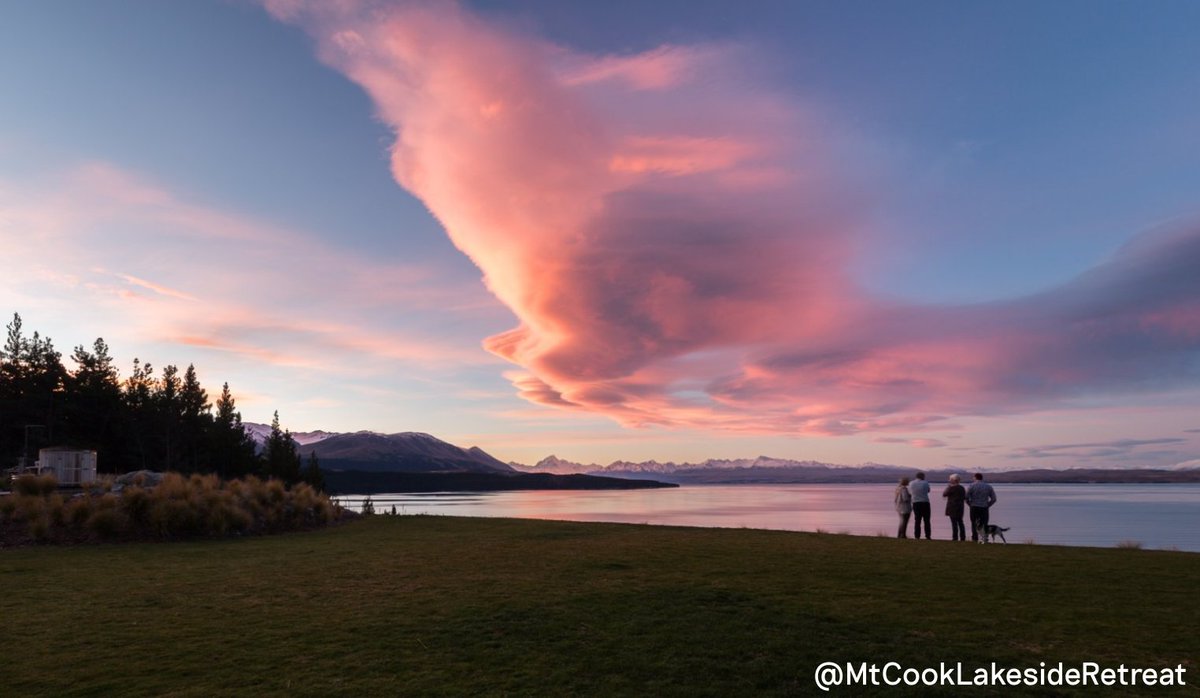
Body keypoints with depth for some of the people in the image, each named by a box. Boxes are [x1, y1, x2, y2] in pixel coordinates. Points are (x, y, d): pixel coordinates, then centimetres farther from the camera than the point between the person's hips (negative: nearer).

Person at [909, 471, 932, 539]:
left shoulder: (912, 483, 1)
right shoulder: (925, 483, -6)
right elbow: (928, 490, 8)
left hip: (915, 503, 3)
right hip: (925, 503, -3)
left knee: (917, 520, 6)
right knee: (926, 521, 4)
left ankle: (917, 536, 2)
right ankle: (927, 536, 0)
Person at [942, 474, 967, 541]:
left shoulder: (951, 488, -15)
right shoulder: (962, 488, 8)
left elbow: (944, 494, -8)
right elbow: (964, 497, 14)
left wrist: (947, 487, 3)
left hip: (952, 507, -7)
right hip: (960, 507, 7)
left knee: (954, 523, -4)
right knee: (960, 522, 14)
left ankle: (955, 537, -5)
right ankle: (963, 537, 15)